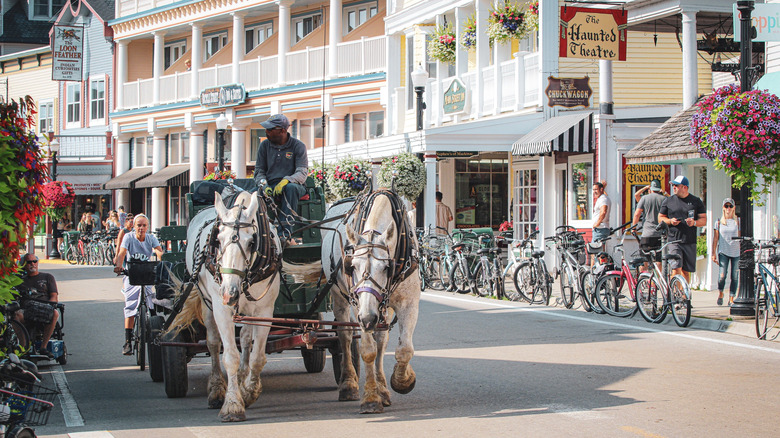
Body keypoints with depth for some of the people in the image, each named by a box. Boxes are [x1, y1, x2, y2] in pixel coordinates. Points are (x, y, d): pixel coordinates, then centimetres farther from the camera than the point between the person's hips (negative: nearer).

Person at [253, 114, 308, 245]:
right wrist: (264, 185, -11)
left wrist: (286, 180, -29)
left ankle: (286, 233, -44)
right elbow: (259, 171, 11)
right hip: (271, 186, 3)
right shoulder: (264, 145, 10)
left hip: (293, 184, -3)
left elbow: (302, 173, -9)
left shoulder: (298, 146, 0)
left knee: (291, 187, -40)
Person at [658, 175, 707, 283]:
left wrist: (694, 222, -13)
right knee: (676, 268, -15)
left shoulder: (696, 202, 7)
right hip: (673, 241, -1)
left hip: (690, 242, 1)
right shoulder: (668, 201, 8)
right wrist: (670, 221, -9)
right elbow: (660, 218, 12)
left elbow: (704, 220, 8)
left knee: (686, 271, 6)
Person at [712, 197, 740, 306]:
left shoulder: (738, 221, 6)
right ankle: (720, 293, 12)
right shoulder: (719, 222, 7)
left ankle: (731, 299, 9)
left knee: (735, 277, -1)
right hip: (723, 251, -1)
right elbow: (715, 238, 8)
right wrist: (713, 253, 3)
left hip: (736, 252, 1)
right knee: (722, 275, -14)